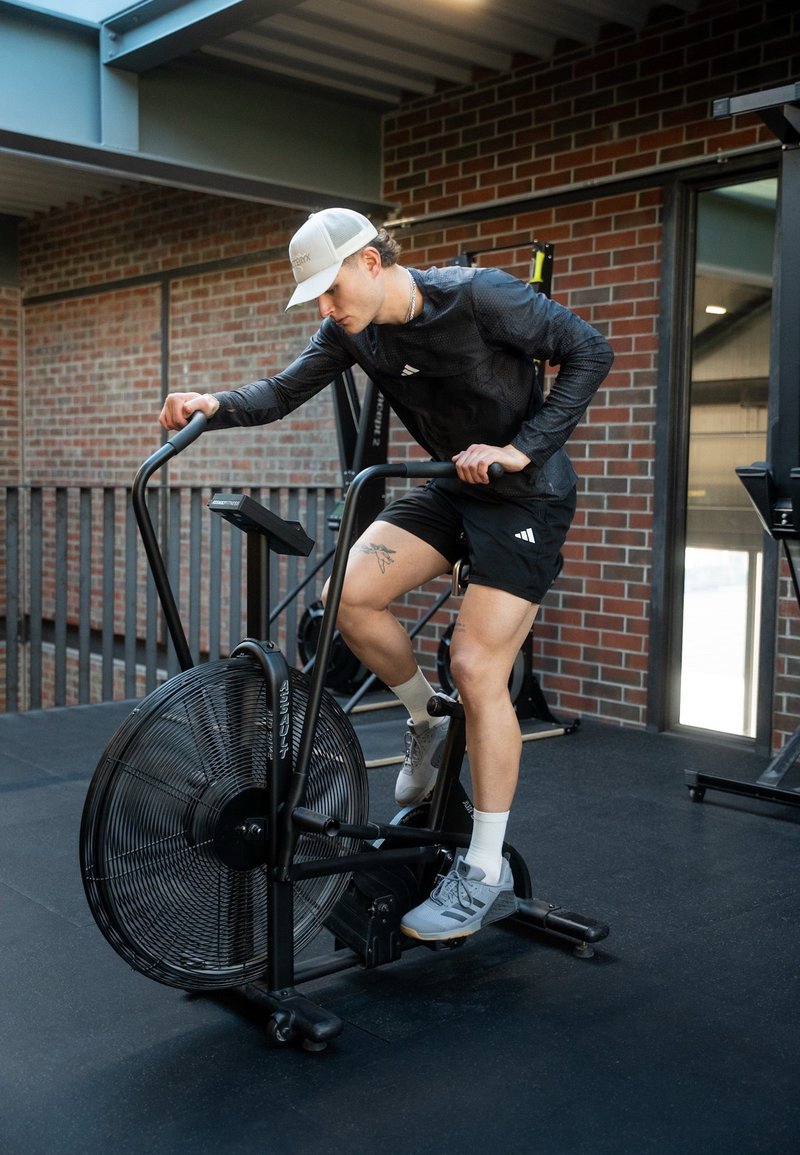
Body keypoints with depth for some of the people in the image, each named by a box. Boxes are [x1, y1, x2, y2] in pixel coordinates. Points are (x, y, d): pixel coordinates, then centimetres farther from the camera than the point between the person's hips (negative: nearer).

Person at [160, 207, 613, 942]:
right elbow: (283, 392, -3)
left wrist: (522, 449, -25)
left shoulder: (479, 296, -21)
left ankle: (487, 876, -1)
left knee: (477, 669, -14)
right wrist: (216, 406, -24)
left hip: (525, 495, -6)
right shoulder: (352, 331, -3)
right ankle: (426, 727, 13)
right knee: (350, 594, -15)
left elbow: (590, 351, -18)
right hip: (453, 487, 6)